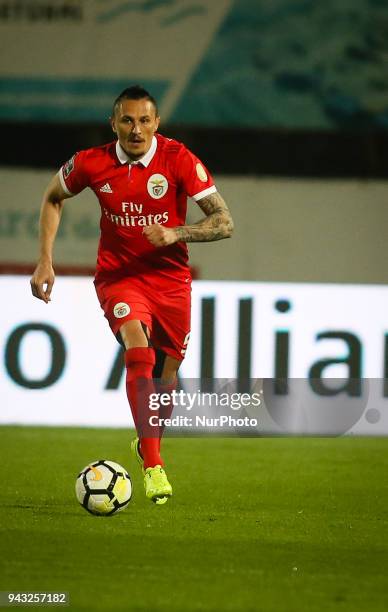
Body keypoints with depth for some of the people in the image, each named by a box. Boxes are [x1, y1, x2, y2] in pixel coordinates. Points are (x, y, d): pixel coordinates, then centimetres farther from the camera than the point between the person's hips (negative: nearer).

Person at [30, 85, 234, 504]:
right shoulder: (91, 164, -9)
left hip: (170, 277, 1)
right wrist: (45, 261, 4)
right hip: (118, 276, -1)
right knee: (138, 348, -27)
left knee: (166, 372, 7)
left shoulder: (179, 160, -14)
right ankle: (153, 467, -28)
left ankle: (149, 443, 41)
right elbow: (53, 198, 12)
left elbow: (224, 223, -13)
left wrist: (175, 233, -29)